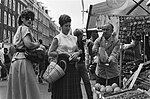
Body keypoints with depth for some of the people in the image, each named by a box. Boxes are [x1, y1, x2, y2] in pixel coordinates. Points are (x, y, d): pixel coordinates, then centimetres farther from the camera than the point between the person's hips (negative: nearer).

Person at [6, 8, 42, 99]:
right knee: (28, 89, -10)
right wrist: (37, 44, -1)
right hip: (23, 59, -10)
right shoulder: (24, 28, -5)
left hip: (16, 59, 10)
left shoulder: (20, 29, 23)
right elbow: (28, 44, -20)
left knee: (18, 90, 10)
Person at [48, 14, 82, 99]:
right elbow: (50, 53, -2)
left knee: (74, 92, 2)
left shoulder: (74, 38, 14)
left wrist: (77, 53, 0)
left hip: (72, 66, 5)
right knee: (62, 92, -6)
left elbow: (78, 50, 22)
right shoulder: (57, 38, -1)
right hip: (62, 65, -5)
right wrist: (59, 53, -15)